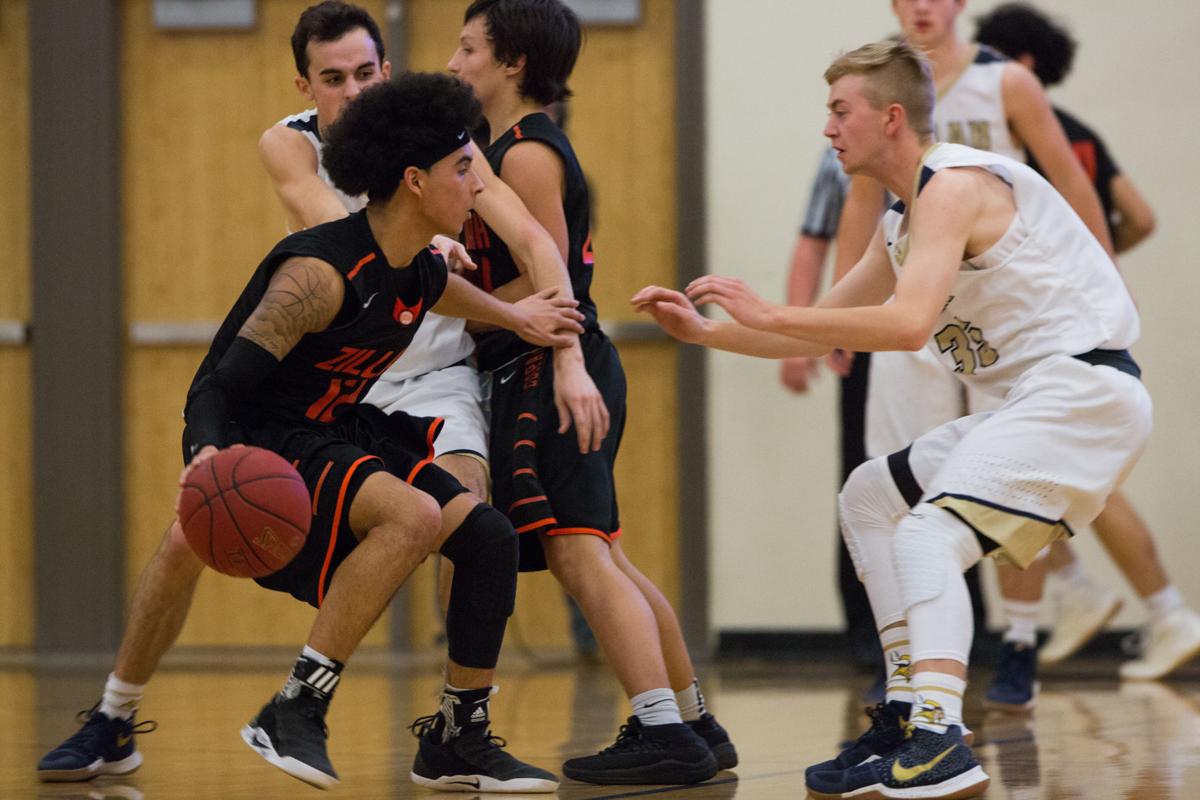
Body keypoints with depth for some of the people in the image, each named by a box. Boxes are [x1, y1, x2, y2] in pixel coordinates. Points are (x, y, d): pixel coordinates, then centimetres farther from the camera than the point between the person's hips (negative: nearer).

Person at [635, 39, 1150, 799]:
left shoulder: (954, 185, -14)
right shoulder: (903, 220, 18)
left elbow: (910, 322, -28)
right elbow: (817, 333, 25)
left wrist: (768, 313, -23)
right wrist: (703, 331, 16)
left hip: (1083, 388, -11)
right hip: (1036, 396, 11)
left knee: (927, 535, -23)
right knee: (870, 499, 18)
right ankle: (913, 711, 15)